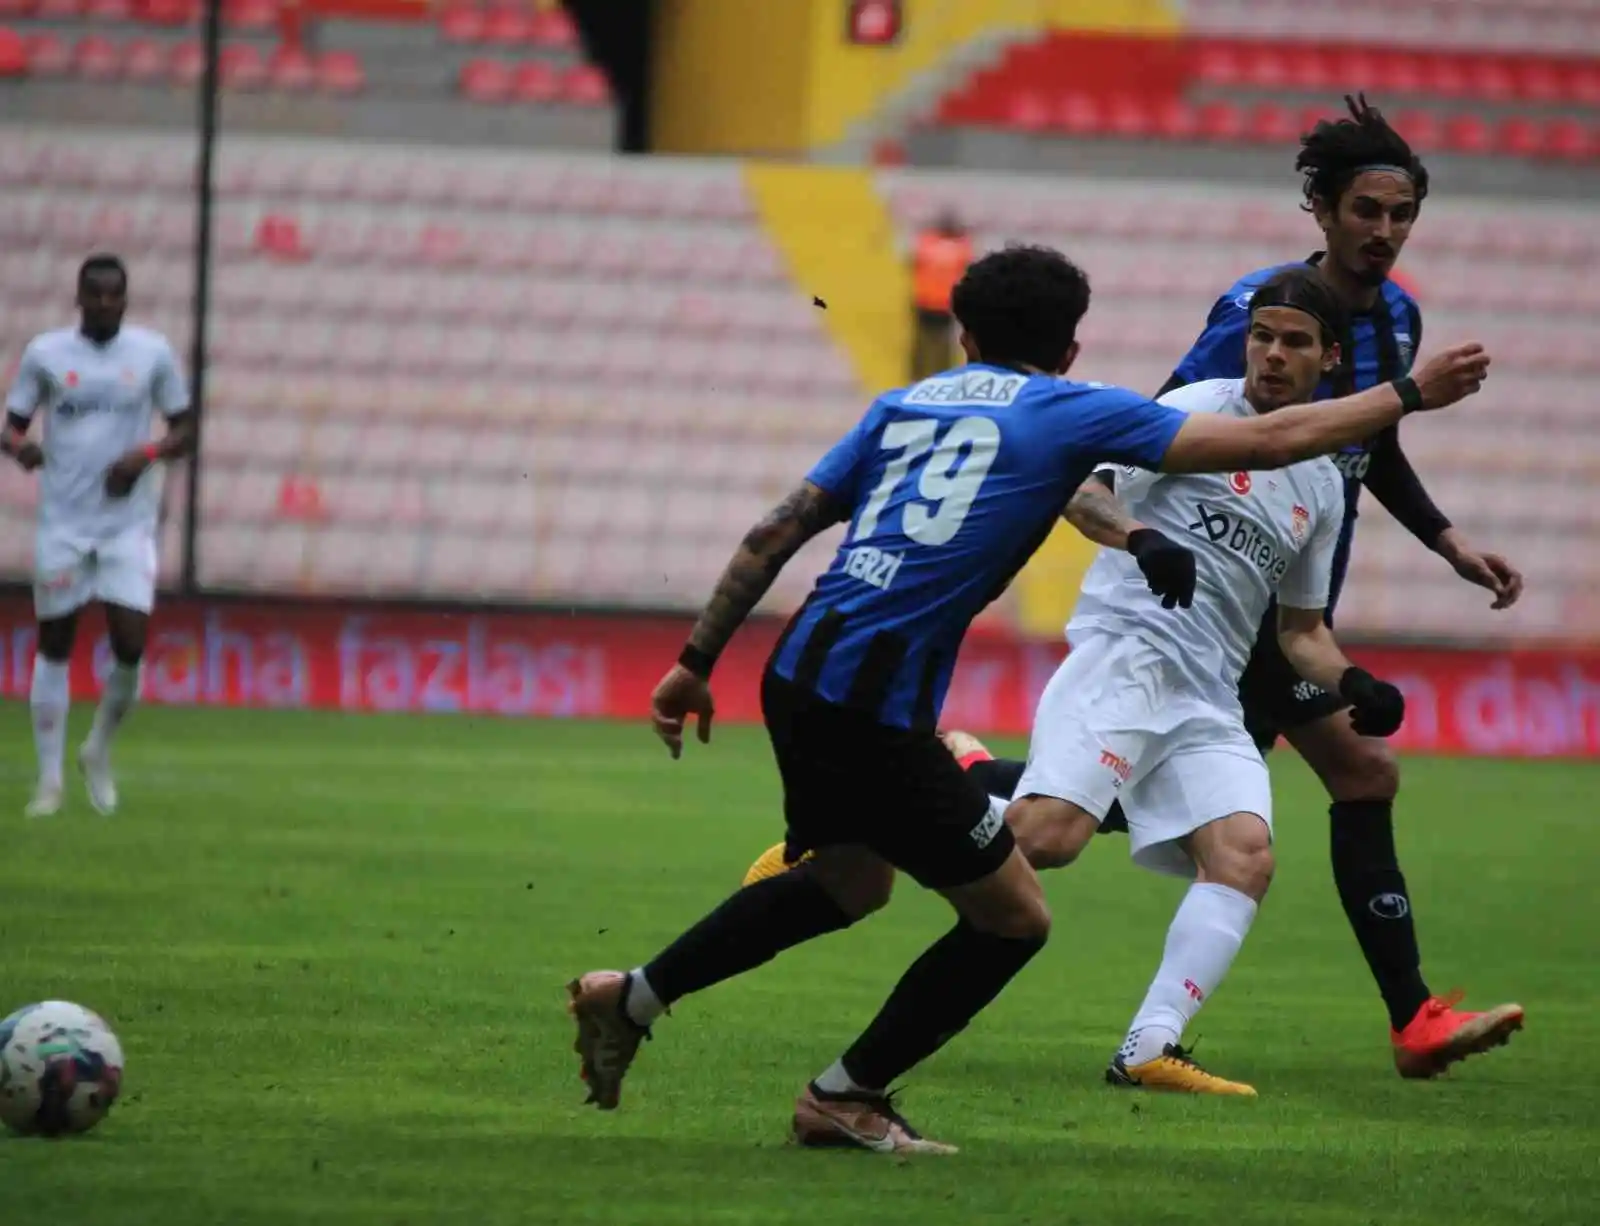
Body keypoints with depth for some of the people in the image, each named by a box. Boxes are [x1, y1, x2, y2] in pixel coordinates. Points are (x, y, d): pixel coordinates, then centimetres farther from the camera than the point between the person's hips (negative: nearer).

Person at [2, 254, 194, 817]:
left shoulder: (153, 353, 2)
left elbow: (184, 429, 8)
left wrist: (148, 454, -13)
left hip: (128, 521, 0)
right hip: (62, 520, 0)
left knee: (130, 644, -10)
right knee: (55, 644, 3)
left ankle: (99, 752, 16)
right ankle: (50, 779, 11)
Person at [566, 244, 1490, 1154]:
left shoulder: (905, 405, 18)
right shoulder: (1075, 413, 2)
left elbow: (778, 532, 14)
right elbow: (1269, 441, 0)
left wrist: (697, 661, 19)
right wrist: (1407, 395, 11)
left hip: (799, 679, 8)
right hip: (877, 709, -8)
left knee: (851, 883, 31)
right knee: (1015, 917, 7)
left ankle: (631, 997, 32)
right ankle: (847, 1096, 16)